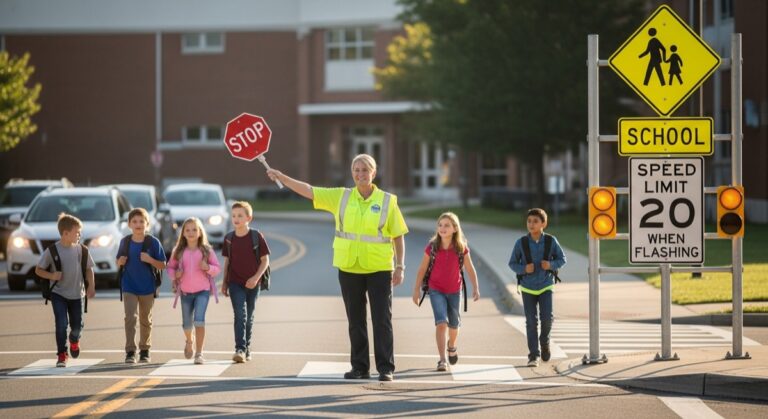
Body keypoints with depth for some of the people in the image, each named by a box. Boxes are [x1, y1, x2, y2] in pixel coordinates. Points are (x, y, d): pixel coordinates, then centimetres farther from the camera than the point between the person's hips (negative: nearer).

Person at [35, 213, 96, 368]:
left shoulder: (82, 250, -2)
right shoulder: (52, 250, -10)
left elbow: (89, 269, 6)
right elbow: (38, 270, -4)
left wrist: (91, 286, -7)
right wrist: (51, 276, -21)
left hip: (76, 294, 3)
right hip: (58, 293, -3)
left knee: (77, 325, 10)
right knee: (62, 323, -14)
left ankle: (74, 340, 44)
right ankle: (61, 355, -3)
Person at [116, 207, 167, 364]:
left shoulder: (153, 242, -7)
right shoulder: (125, 242, -1)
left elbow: (162, 266, -6)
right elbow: (119, 262, 11)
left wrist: (149, 259, -23)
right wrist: (121, 261, -12)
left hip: (147, 287, 0)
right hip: (129, 286, 0)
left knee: (145, 320, 12)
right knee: (130, 317, -12)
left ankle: (145, 351, 24)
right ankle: (130, 351, -12)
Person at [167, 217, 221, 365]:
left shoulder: (206, 250, -3)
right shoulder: (179, 252, 1)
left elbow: (217, 268, 1)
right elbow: (170, 267, 10)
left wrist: (208, 267, -20)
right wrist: (175, 274, -11)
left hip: (203, 291, -2)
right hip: (185, 291, 2)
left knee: (199, 320, -17)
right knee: (187, 324, 12)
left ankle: (199, 353, -10)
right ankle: (189, 341, 46)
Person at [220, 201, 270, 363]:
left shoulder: (257, 237, -6)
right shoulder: (229, 238, 2)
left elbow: (265, 260, -4)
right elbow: (227, 261, 11)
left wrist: (256, 277, -15)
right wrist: (224, 282, 9)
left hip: (252, 283, 0)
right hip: (235, 283, 0)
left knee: (249, 317, 10)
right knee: (240, 314, -14)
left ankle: (247, 349, 24)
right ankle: (240, 349, -21)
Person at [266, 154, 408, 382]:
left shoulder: (388, 201, -1)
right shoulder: (341, 197, 4)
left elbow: (398, 236, 2)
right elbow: (309, 191, 1)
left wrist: (400, 267, -3)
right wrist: (282, 177, -10)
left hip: (379, 269, -3)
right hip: (349, 269, 3)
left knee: (382, 319, -4)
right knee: (355, 321, 9)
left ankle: (386, 368, 0)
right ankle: (360, 367, 17)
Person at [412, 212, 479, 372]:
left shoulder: (461, 248, -10)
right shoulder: (432, 247, -11)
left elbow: (470, 269, -1)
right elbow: (422, 269, -2)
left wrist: (475, 288, -6)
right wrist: (417, 289, -1)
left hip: (454, 291, 2)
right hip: (436, 290, -2)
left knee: (454, 324, 16)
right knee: (441, 323, -16)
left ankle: (452, 346, 49)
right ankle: (442, 360, -15)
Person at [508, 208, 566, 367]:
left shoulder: (551, 241, -7)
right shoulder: (521, 243, -8)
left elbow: (562, 259, 3)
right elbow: (512, 263, -1)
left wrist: (551, 264, -17)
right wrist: (523, 269, -20)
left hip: (545, 286, 0)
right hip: (528, 288, 0)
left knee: (547, 317, -11)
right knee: (531, 321, 1)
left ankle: (545, 341, 21)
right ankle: (533, 355, 9)